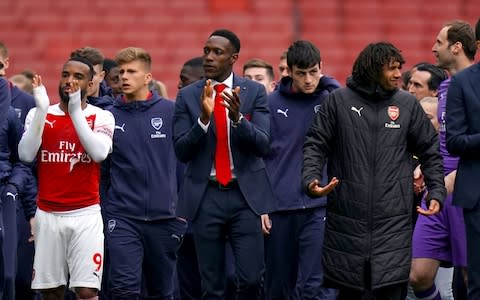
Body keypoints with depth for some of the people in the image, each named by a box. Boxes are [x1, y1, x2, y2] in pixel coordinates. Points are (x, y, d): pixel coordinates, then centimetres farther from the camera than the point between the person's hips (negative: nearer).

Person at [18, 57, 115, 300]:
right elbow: (26, 154, -8)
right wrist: (41, 109, -14)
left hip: (86, 215, -2)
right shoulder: (39, 114, 7)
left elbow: (99, 152, -17)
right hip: (48, 215, 2)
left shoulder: (100, 117, 1)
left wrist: (76, 111, -20)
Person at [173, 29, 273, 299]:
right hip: (206, 196, 1)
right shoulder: (188, 96, 4)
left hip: (246, 195, -1)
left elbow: (263, 145, -6)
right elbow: (181, 151, -2)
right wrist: (204, 117, -18)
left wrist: (237, 117, -23)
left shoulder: (254, 92, 2)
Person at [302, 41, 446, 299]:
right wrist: (311, 179, -12)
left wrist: (436, 192, 3)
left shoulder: (407, 104, 7)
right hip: (347, 218, 0)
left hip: (393, 220, 0)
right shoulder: (338, 101, 3)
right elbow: (315, 145, 5)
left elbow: (430, 151, 13)